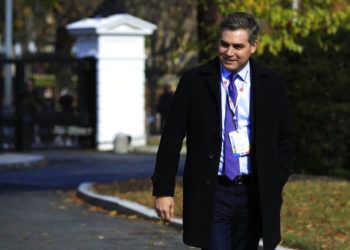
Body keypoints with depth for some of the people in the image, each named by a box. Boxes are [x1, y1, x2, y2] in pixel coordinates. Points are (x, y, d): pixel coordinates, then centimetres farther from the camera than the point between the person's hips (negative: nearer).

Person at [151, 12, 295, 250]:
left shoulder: (272, 83, 4)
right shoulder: (194, 81, -1)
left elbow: (286, 139, 10)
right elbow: (171, 139, -1)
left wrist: (275, 184, 0)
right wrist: (163, 190, -5)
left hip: (254, 194, 2)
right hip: (212, 194, -2)